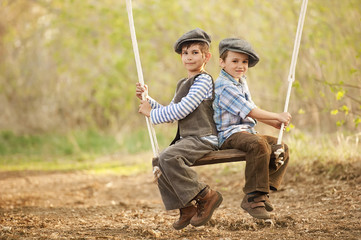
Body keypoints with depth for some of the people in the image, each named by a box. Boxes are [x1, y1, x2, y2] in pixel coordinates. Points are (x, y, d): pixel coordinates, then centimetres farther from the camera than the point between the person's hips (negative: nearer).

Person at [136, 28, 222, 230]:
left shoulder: (203, 80, -9)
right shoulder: (182, 84, 21)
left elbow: (182, 110, -18)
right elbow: (170, 114, 25)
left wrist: (152, 114, -8)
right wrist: (147, 99, 15)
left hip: (203, 138, -10)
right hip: (186, 138, 10)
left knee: (168, 158, -27)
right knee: (158, 162, 0)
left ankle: (206, 196, -20)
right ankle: (186, 208, 4)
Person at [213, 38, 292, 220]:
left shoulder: (241, 82, 19)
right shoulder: (224, 87, -14)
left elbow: (252, 110, 25)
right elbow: (251, 112, -17)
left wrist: (273, 123, 13)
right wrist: (278, 117, -8)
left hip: (246, 132, 10)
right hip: (229, 135, -10)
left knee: (281, 149, -1)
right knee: (258, 144, -37)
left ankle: (262, 192, -3)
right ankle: (253, 198, -33)